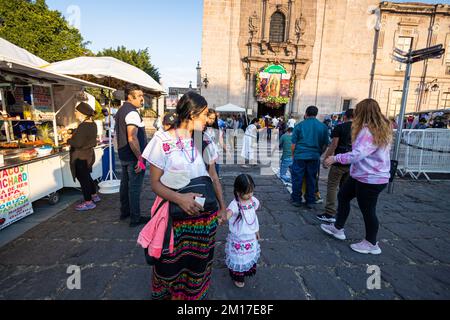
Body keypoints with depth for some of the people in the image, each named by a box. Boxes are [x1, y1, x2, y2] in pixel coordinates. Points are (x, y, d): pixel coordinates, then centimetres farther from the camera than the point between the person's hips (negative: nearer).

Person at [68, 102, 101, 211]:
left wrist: (68, 140, -6)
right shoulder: (92, 124, 6)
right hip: (88, 154, 9)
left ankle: (88, 202, 10)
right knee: (87, 177, 21)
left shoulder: (83, 126, -22)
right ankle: (94, 196, 33)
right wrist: (72, 134, 7)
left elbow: (78, 143, -23)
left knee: (83, 179, 1)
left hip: (81, 157, -9)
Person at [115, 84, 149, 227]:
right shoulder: (132, 112, -19)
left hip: (123, 155, 10)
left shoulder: (120, 111, 13)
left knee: (125, 184, 18)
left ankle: (124, 212, 32)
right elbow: (132, 138, -27)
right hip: (134, 156, -10)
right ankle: (135, 219, 8)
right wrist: (140, 158, -24)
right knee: (135, 187, -2)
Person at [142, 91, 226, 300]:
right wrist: (179, 199, -28)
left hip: (205, 217, 4)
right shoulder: (162, 141, -11)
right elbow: (156, 183, -11)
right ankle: (167, 295, 45)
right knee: (172, 266, 14)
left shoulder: (204, 140, 2)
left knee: (199, 264, 19)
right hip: (175, 217, -3)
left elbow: (214, 177, 8)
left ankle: (197, 295, 47)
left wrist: (222, 207, 7)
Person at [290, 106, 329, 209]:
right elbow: (325, 144, 9)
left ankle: (296, 200, 17)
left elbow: (293, 143, -2)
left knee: (297, 178, 8)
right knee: (311, 179, 11)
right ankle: (310, 201, 20)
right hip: (314, 157, 2)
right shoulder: (323, 127, 5)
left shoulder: (300, 125, -1)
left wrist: (293, 155, 10)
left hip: (300, 156, -2)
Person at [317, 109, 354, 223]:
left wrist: (325, 159, -4)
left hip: (339, 162, -5)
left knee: (332, 187, -1)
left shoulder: (340, 128, -5)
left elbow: (333, 146, -10)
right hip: (353, 163, 6)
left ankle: (330, 214, -3)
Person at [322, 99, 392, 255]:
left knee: (368, 210, 4)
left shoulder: (368, 130, -23)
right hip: (363, 175, 10)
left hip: (370, 179, -10)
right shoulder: (381, 129, 10)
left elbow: (357, 155, -30)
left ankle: (371, 244, 24)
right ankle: (338, 228, 31)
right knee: (343, 195, 18)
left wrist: (335, 158, -22)